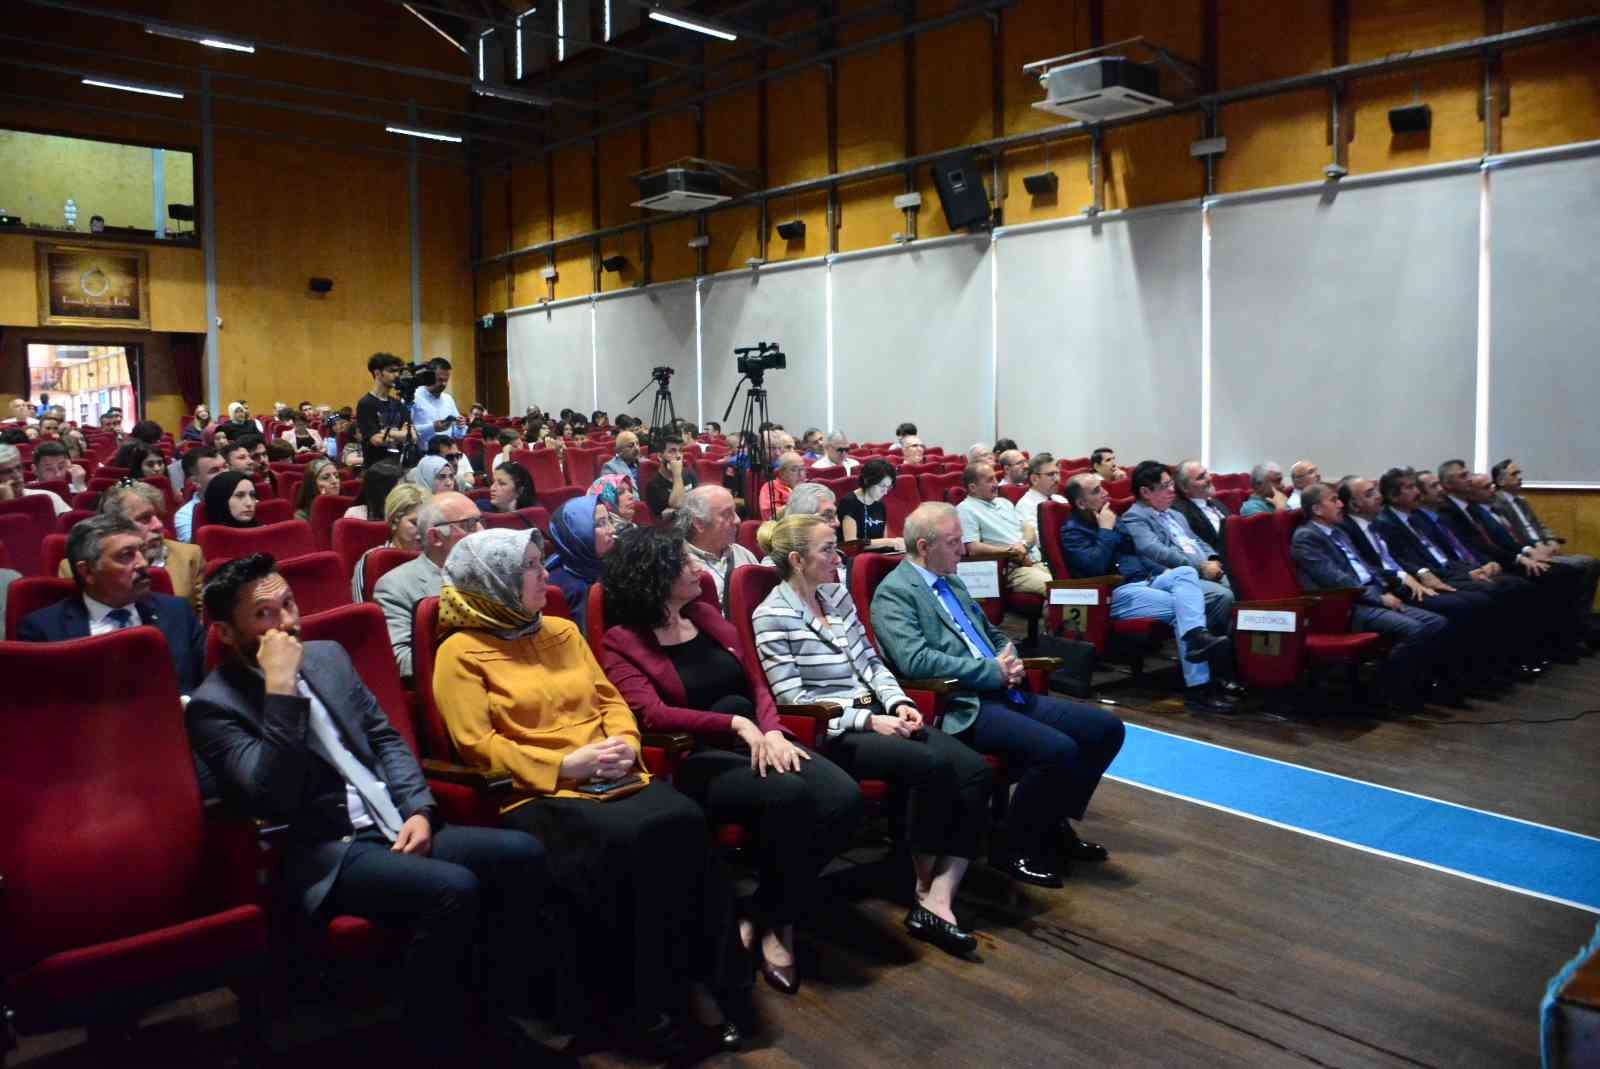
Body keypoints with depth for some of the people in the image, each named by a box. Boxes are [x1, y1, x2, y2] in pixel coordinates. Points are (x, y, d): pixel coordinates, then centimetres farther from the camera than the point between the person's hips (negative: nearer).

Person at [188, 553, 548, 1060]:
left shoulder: (328, 655, 14)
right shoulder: (214, 705, -6)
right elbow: (271, 798, -19)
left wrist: (418, 809, 0)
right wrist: (280, 689, -22)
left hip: (393, 828, 7)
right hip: (323, 856, -6)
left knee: (522, 853, -15)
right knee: (453, 889, -31)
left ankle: (503, 1016, -1)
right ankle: (439, 1043, -10)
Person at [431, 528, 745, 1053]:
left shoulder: (562, 631, 21)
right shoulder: (461, 652, 2)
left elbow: (610, 699, 19)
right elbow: (478, 745, -7)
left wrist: (625, 743, -3)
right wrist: (564, 764, -15)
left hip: (611, 779, 5)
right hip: (537, 793, -5)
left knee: (683, 821, -26)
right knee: (622, 843, -34)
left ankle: (705, 978, -16)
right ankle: (645, 1001, -17)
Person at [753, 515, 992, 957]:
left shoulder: (838, 595, 14)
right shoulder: (772, 617, -9)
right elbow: (793, 699, -14)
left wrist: (897, 702, -2)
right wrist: (868, 720, -18)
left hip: (876, 716, 8)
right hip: (828, 732, -8)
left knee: (975, 769, -14)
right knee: (934, 764, -28)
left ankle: (939, 899, -16)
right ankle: (924, 889, -5)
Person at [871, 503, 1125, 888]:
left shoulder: (953, 582, 20)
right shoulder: (894, 592, -8)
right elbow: (915, 660, -21)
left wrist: (1010, 661, 5)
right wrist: (993, 670, -16)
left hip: (1001, 694, 9)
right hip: (962, 707, -9)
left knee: (1106, 728, 1)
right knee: (1058, 750, -27)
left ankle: (1055, 823, 17)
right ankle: (1013, 848, -5)